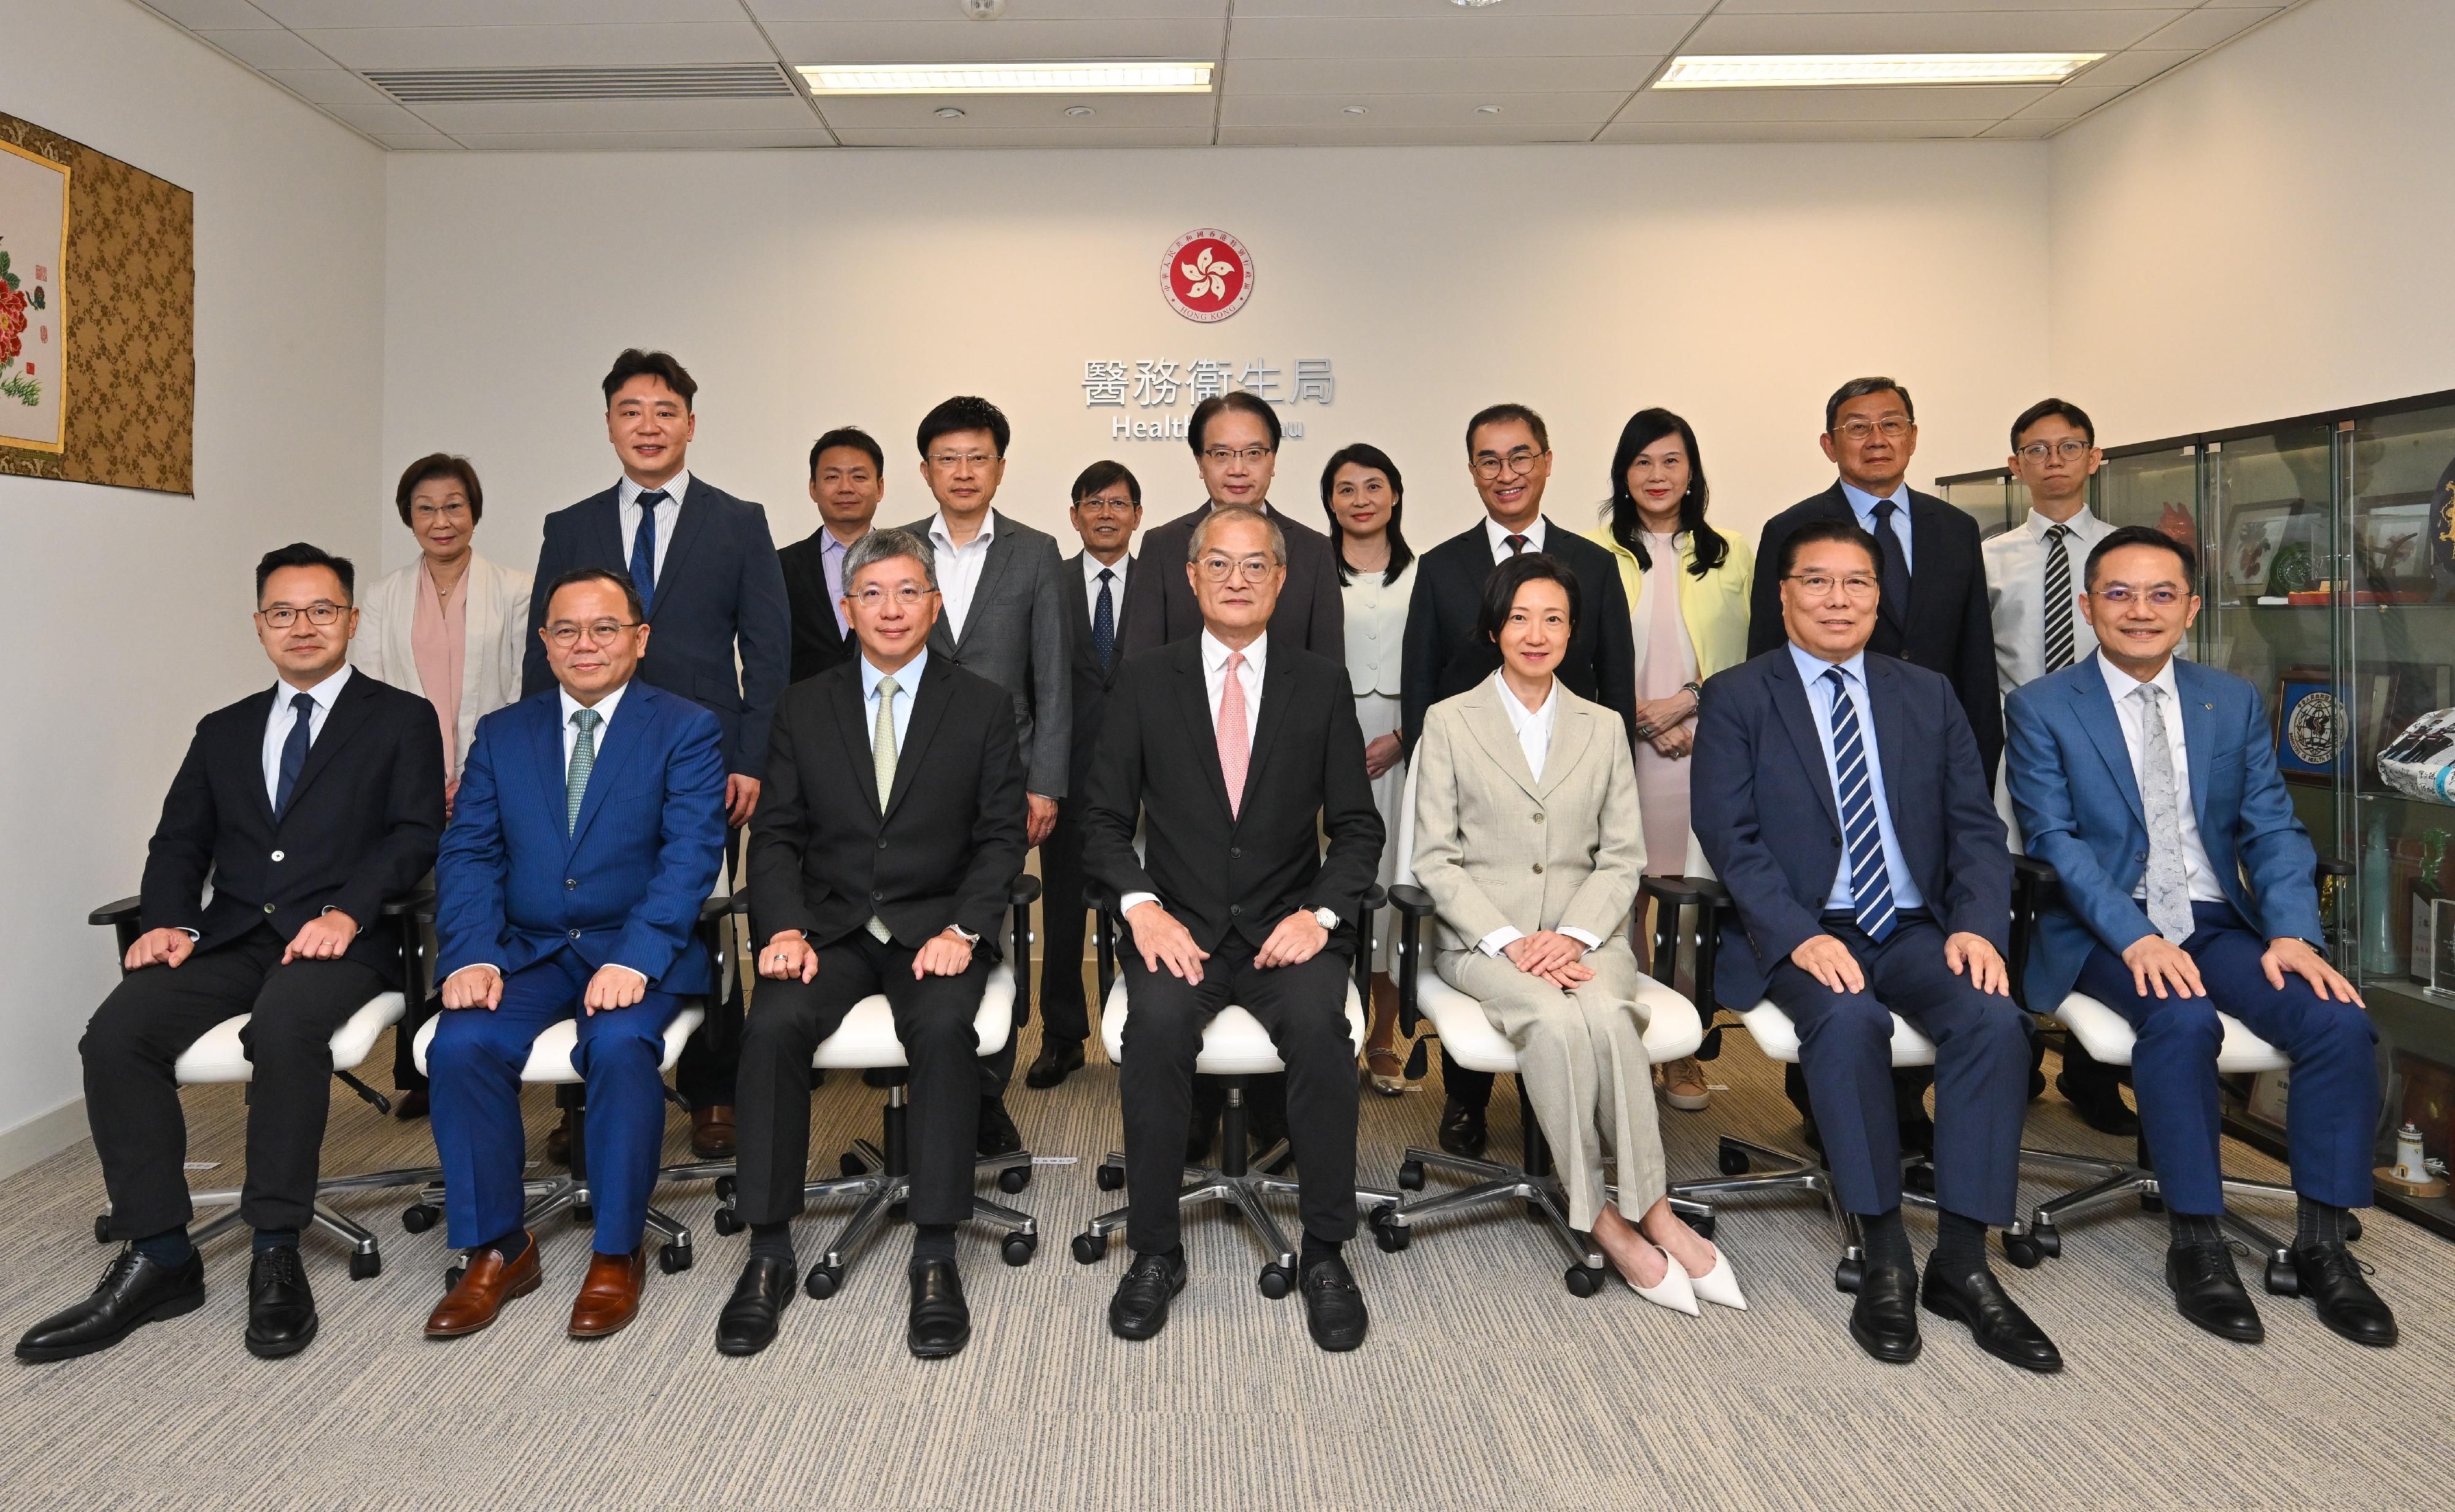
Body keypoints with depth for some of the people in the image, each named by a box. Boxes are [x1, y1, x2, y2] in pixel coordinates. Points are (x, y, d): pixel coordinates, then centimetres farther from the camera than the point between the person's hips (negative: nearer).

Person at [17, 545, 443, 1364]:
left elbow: (415, 835, -3)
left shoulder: (402, 720, 10)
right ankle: (158, 1258, -12)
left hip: (337, 939, -5)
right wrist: (165, 921, -4)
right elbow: (179, 843, 17)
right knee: (116, 1033, -22)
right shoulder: (224, 731, 24)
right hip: (229, 939, 5)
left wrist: (348, 911, -19)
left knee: (285, 1024, -36)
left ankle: (275, 1255, -23)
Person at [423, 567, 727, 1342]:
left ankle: (617, 1254, -12)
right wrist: (469, 956, -13)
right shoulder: (501, 733, 13)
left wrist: (634, 960, -24)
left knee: (619, 1044, -31)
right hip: (528, 950, 4)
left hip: (639, 951, -3)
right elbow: (468, 855, 5)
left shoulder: (687, 730, 1)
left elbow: (690, 857, -11)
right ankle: (496, 1250, -5)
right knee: (460, 1043, -23)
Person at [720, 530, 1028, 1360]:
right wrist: (785, 928, -10)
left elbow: (1001, 838, 2)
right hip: (830, 926, 2)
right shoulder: (803, 708, 12)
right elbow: (776, 835, 8)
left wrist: (963, 929, -14)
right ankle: (769, 1254, -14)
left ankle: (935, 1255, -21)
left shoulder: (984, 706, 7)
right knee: (772, 1025, -27)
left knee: (944, 1026, -32)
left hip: (936, 927, -1)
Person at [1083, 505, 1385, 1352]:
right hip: (1181, 924, 0)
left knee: (1321, 1026, -30)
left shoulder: (1321, 687, 7)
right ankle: (1154, 1253, -13)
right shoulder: (1145, 684, 6)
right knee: (1157, 1023, -31)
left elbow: (1358, 827, 7)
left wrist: (1322, 912, -10)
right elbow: (1106, 820, 6)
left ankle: (1324, 1253, -12)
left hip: (1288, 926, 0)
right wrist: (1141, 906, -12)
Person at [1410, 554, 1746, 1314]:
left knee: (1606, 1015, -31)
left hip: (1584, 932, 2)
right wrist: (1508, 940, -13)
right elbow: (1436, 859, 0)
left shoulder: (1602, 727, 15)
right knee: (1554, 1020, -32)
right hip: (1483, 935, -2)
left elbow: (1623, 858, 8)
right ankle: (1647, 1213, -19)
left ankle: (1624, 1212, -19)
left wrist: (1574, 936, -10)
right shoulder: (1449, 722, 7)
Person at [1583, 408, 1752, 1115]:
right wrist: (1646, 721, -7)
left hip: (1704, 753, 1)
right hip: (1618, 748, -1)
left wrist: (1686, 700, -6)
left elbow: (1750, 660, 9)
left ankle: (1684, 1054, 11)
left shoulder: (1729, 556, 12)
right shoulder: (1597, 553, 7)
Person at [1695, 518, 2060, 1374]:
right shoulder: (1736, 698, 4)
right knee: (1848, 1021, -33)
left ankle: (1961, 1263, -14)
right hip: (1800, 935, -3)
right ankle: (1886, 1260, -19)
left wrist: (1977, 924, -10)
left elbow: (1976, 828, 9)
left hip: (1915, 931, 4)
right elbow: (1730, 836, -7)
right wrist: (1801, 936, -21)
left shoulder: (1928, 697, 15)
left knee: (1995, 1020, -25)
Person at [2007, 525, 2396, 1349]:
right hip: (2107, 932, -4)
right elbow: (2053, 840, -9)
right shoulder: (2042, 708, 0)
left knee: (2340, 1020, -21)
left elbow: (2272, 830, 7)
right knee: (2182, 1017, -33)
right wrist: (2135, 936, -22)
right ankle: (2197, 1243, -18)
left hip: (2218, 924, 4)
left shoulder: (2235, 703, 12)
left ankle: (2322, 1242, -5)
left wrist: (2293, 932, -11)